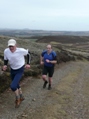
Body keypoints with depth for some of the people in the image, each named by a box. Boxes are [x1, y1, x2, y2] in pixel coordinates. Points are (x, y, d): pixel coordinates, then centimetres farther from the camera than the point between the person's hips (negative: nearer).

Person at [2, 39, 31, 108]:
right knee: (16, 85, 22)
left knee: (13, 86, -18)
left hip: (20, 70, -5)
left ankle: (17, 98, 12)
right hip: (12, 70, 5)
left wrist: (28, 64, -5)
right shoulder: (6, 51, -17)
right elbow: (6, 59, 1)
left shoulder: (21, 50, -28)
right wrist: (5, 65, -20)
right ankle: (21, 97, 49)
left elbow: (28, 53, -6)